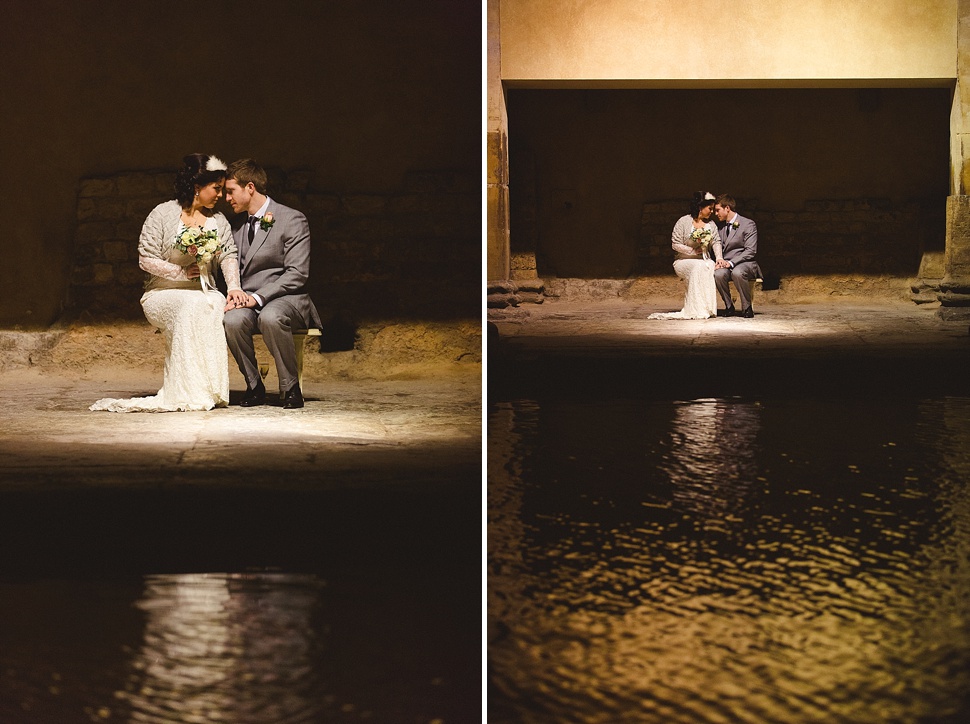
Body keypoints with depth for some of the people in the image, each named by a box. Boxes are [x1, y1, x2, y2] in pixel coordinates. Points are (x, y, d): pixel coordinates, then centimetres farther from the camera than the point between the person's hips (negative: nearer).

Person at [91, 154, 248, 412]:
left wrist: (234, 287, -16)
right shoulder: (163, 214, -1)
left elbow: (228, 255, 2)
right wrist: (181, 272, -12)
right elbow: (146, 259, -4)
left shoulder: (218, 220, 14)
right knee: (191, 306, -38)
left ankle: (211, 388, -31)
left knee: (217, 304, -34)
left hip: (205, 293, 3)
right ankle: (188, 392, -35)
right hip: (163, 294, -3)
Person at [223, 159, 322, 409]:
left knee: (270, 317, -39)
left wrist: (258, 297, -20)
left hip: (286, 298, -4)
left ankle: (290, 388, -21)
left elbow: (297, 274, -11)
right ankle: (254, 387, -12)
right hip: (248, 299, 5)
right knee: (233, 320, -31)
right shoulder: (237, 224, 18)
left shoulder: (292, 220, -3)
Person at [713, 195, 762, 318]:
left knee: (737, 273, -40)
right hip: (727, 263, 4)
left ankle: (747, 308, -22)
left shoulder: (748, 224, -3)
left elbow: (750, 251, -11)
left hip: (746, 263, -4)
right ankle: (729, 307, -13)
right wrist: (720, 260, -7)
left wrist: (731, 262, -21)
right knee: (718, 274, -32)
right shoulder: (721, 227, 17)